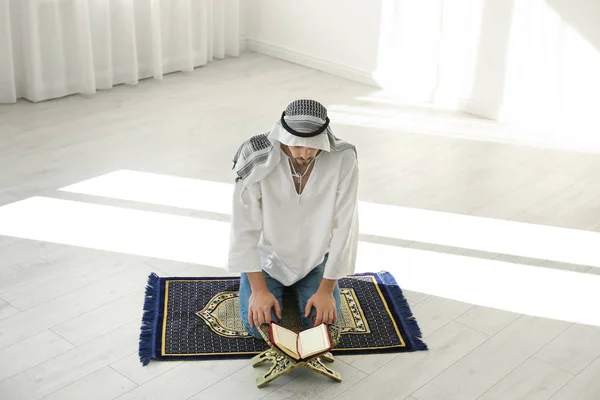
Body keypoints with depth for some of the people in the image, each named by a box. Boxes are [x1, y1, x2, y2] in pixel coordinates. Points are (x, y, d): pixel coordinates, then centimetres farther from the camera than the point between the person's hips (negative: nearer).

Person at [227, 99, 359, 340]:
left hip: (315, 257, 1)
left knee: (322, 322, -11)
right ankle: (265, 281, 21)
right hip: (267, 254, -1)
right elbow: (244, 227, -22)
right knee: (260, 326, -13)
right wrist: (258, 289, -23)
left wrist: (326, 289, -19)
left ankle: (298, 287, 23)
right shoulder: (256, 157, -29)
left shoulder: (344, 159, -26)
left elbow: (343, 228, -20)